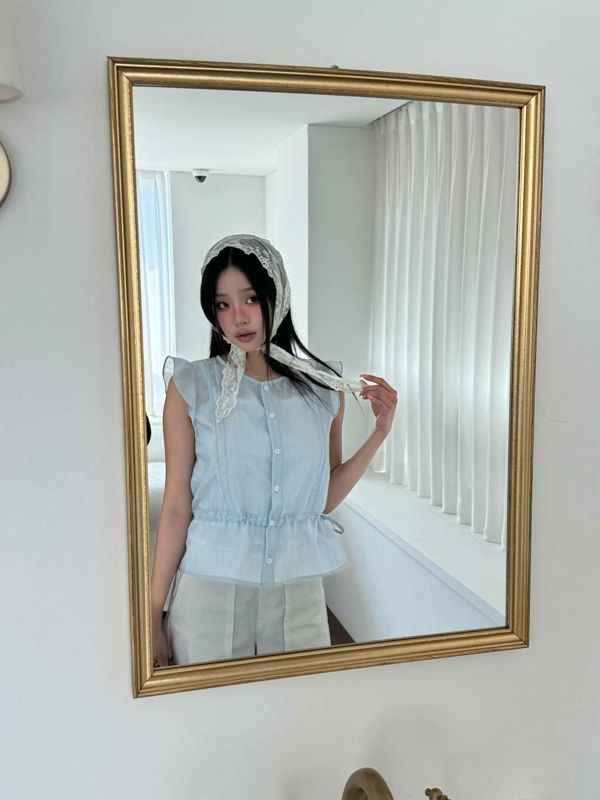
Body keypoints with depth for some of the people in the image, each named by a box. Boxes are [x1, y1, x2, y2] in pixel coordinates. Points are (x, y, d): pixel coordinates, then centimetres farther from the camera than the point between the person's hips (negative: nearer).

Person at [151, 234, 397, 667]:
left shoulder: (325, 386, 1)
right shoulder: (191, 387, -6)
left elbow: (325, 499, 6)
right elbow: (176, 507, -5)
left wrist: (379, 433, -4)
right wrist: (154, 618, -4)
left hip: (299, 587, 2)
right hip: (211, 586, -2)